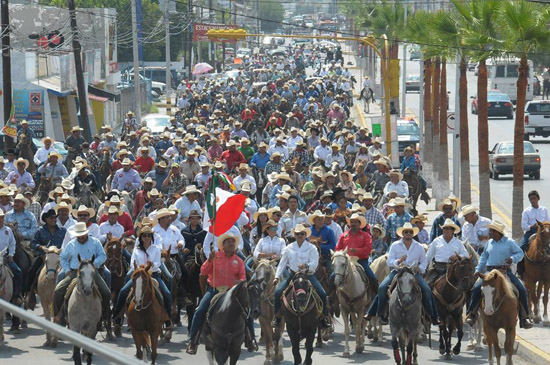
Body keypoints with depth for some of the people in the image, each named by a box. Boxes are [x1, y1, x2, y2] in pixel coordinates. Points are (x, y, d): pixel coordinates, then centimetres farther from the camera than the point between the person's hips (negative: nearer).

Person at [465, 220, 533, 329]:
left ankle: (524, 317, -6)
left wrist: (513, 259, -18)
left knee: (522, 290, -16)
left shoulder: (510, 242, 2)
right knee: (477, 288, -21)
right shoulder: (489, 243, 13)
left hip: (505, 271, -2)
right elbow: (484, 257, 22)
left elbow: (520, 253, 2)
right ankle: (472, 313, -11)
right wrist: (478, 270, 15)